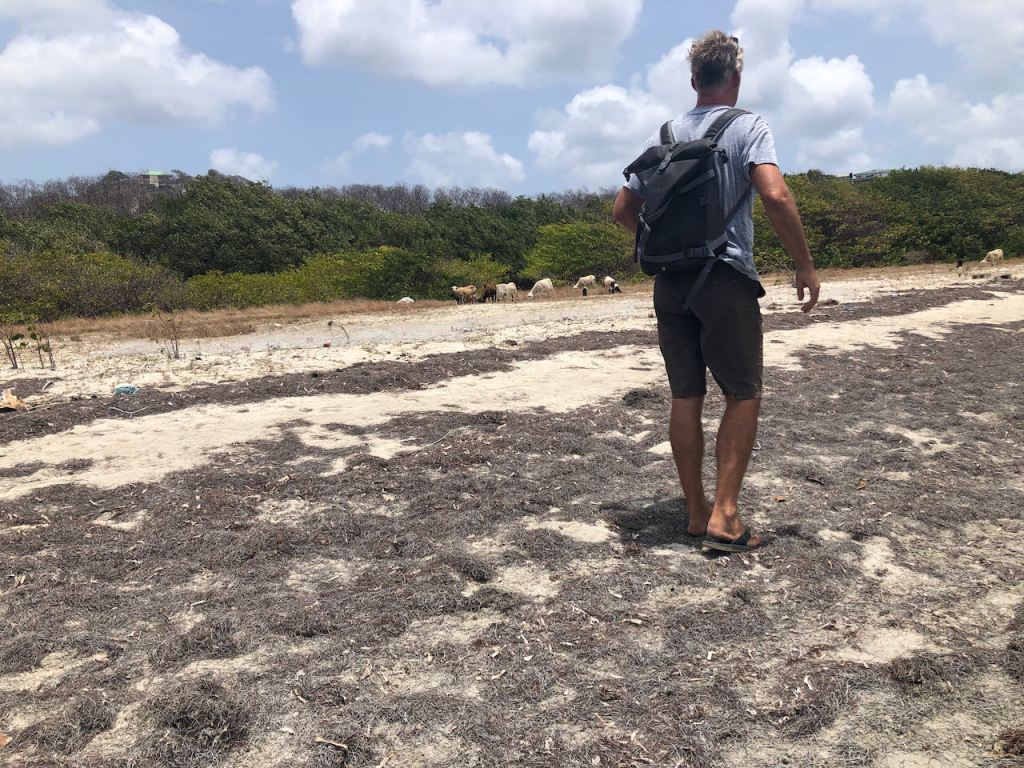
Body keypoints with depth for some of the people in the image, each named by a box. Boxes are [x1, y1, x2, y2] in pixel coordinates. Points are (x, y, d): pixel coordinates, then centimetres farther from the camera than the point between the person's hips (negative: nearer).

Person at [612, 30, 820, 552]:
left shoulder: (664, 135, 12)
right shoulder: (747, 127, -3)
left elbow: (623, 209, 14)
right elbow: (775, 197, -18)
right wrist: (805, 266, -10)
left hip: (670, 283, 5)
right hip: (726, 279, -5)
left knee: (686, 397, 8)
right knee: (743, 396, 5)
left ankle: (696, 511, 17)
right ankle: (724, 515, 0)